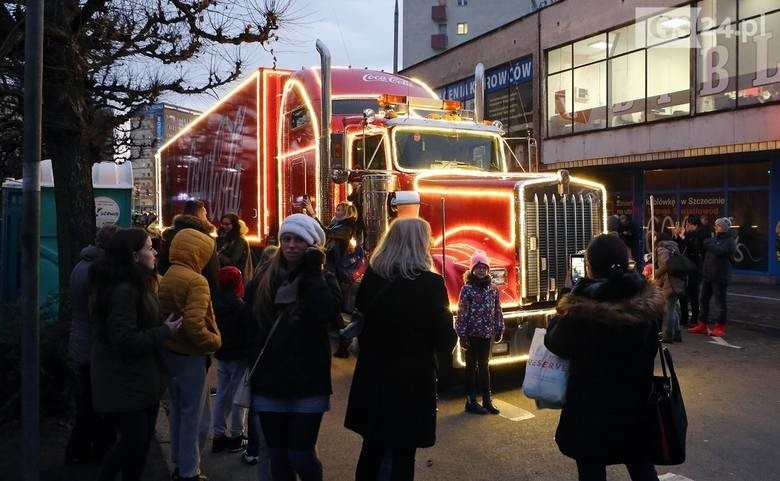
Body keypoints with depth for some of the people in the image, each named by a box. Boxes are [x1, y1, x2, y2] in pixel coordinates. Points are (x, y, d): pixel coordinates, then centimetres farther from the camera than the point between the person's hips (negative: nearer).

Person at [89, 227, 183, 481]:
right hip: (125, 384, -10)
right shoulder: (123, 291, -22)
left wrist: (164, 327, 6)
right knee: (134, 443, -2)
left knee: (141, 441, 16)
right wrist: (165, 331, -19)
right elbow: (125, 340, -26)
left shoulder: (135, 285, 11)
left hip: (140, 380, 10)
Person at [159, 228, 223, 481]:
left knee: (177, 411, 20)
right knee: (193, 415, 3)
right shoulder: (196, 281, -19)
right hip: (190, 355, -8)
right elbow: (194, 325, -27)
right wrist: (215, 341, -14)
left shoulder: (166, 277, 6)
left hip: (170, 352, 8)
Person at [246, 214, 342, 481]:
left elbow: (327, 313, -24)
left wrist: (312, 271, -18)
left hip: (307, 382, -3)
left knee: (301, 455, 0)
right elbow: (249, 322, 9)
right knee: (277, 455, 12)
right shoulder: (264, 276, 5)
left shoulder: (323, 278, -3)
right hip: (269, 380, 3)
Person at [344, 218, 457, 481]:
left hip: (373, 378, 4)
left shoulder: (372, 277, -3)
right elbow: (445, 341, -11)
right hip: (412, 381, -4)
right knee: (402, 455, 8)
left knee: (372, 449, 18)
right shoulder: (430, 283, -16)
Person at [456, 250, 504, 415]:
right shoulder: (467, 288, -9)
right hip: (472, 334, -4)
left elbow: (497, 311, 9)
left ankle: (487, 400, 20)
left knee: (484, 366, 13)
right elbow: (462, 313, -11)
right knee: (472, 367, 5)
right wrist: (462, 335, -14)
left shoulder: (492, 288, 5)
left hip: (486, 334, 4)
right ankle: (471, 401, 12)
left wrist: (499, 330, 8)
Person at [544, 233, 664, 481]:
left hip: (591, 409, -4)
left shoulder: (581, 311, -24)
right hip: (637, 404, 5)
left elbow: (554, 343, -6)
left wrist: (560, 316, 11)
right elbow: (650, 348, 7)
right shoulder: (648, 301, -9)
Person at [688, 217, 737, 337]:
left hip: (720, 276, -8)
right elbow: (704, 250, 19)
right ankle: (702, 325, 17)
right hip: (707, 274, 8)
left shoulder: (730, 241, -7)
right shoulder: (714, 238, 15)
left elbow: (719, 250, -24)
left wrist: (707, 244, -13)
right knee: (704, 299, 9)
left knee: (721, 301, 0)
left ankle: (720, 327, 8)